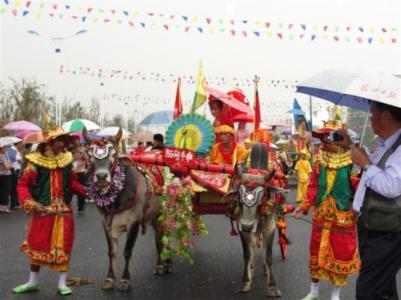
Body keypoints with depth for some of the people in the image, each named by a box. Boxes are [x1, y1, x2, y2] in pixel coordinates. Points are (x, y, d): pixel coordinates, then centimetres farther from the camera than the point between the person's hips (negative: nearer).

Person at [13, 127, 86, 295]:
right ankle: (33, 282, 27)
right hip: (42, 210, -2)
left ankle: (62, 284, 16)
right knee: (37, 245, 10)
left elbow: (72, 182, 8)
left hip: (63, 210, 2)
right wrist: (31, 203, -21)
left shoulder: (66, 159, 1)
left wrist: (86, 191, -7)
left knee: (62, 247, 4)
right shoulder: (36, 162, -9)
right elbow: (23, 185, -8)